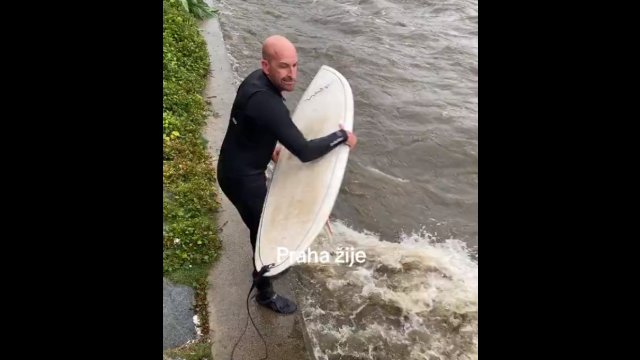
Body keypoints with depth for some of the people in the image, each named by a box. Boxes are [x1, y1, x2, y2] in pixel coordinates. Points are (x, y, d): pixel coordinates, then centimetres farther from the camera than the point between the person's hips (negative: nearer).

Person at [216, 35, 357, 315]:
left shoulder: (257, 80, -5)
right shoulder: (266, 102, -36)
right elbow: (305, 151, -36)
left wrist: (269, 148, 17)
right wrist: (342, 136, -23)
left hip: (239, 168, 10)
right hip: (242, 177, -10)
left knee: (263, 223, 29)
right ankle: (265, 293, 30)